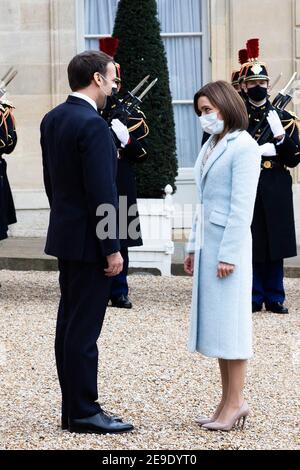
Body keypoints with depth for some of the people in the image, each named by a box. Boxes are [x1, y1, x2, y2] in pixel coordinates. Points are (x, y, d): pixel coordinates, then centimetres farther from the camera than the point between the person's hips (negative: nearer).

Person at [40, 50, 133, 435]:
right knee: (84, 328, -4)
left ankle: (72, 409, 19)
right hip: (89, 241, -10)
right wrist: (112, 248, -17)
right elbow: (102, 193, -21)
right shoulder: (92, 125, -19)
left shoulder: (52, 119, 9)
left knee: (69, 323, 12)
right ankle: (84, 413, 2)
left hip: (64, 234, 10)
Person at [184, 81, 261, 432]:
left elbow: (242, 207, -15)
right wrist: (193, 246, 16)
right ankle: (229, 401, 14)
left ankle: (235, 403, 2)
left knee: (229, 322, -4)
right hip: (208, 243, 8)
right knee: (214, 323, 9)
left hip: (228, 244, -8)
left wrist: (228, 254, -18)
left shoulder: (243, 146, -10)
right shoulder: (211, 145, 15)